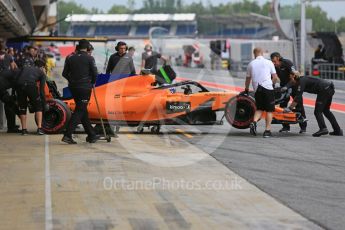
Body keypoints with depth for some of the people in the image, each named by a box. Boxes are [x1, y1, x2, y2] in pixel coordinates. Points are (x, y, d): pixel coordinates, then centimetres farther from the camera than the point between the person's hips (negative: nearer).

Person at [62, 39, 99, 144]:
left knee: (83, 110, 15)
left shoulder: (70, 58, 6)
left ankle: (91, 135, 23)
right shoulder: (89, 58, -7)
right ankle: (67, 135, -15)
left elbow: (64, 73, 6)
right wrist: (92, 82, 11)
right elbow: (94, 73, -7)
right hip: (85, 87, -6)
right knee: (79, 111, -4)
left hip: (73, 87, 6)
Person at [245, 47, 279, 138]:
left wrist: (246, 89, 33)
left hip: (257, 89, 3)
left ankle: (254, 122, -11)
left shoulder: (251, 64, 10)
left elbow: (248, 79, 18)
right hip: (267, 87, -3)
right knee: (269, 110, 5)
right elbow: (275, 77, 3)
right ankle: (267, 130, 0)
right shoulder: (268, 62, 5)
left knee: (259, 108, 15)